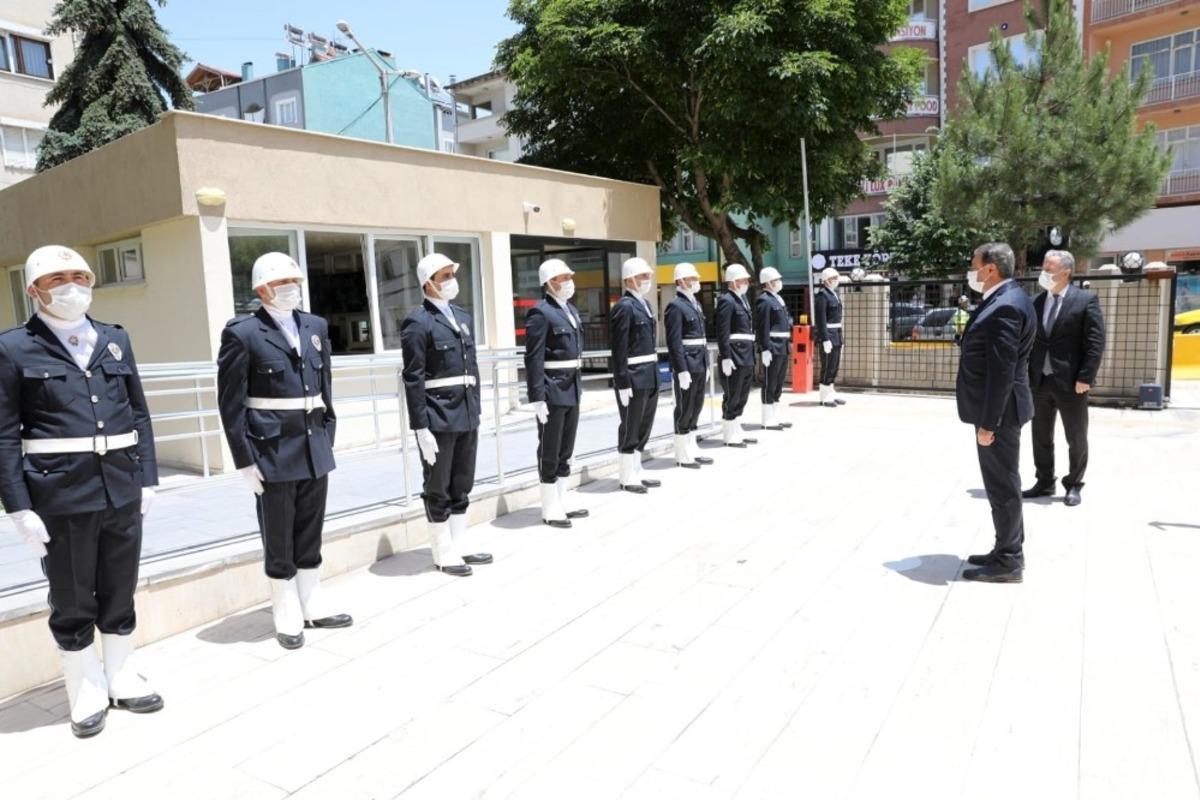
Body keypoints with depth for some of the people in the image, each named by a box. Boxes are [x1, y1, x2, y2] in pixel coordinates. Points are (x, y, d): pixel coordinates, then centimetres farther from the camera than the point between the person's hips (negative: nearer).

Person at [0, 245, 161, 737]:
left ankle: (122, 677, 33)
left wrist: (147, 477, 5)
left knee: (120, 592, 16)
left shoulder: (115, 339, 8)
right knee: (72, 601, 11)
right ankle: (86, 692, 28)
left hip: (122, 490, 4)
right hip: (61, 495, -3)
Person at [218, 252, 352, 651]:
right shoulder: (242, 333, -8)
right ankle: (287, 618, 22)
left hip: (315, 449, 5)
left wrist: (327, 436, 11)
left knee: (310, 535, 15)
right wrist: (245, 460, -12)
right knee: (279, 542, 8)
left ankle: (313, 606, 29)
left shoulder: (316, 326, 9)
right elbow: (231, 403, -9)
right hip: (273, 452, -5)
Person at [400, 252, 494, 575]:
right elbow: (413, 379, -14)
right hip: (438, 418, -7)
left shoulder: (462, 317, 14)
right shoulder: (418, 322, -9)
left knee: (462, 486, 15)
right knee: (438, 489, 6)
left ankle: (458, 546, 29)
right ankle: (444, 554, 18)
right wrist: (421, 428, -17)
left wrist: (476, 412, 14)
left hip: (467, 416, 7)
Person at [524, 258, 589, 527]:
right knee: (549, 452, 2)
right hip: (552, 390, -8)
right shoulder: (540, 313, -12)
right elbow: (534, 359, -17)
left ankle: (562, 504, 26)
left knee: (566, 450, 15)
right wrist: (538, 397, -21)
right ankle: (551, 511, 12)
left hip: (572, 389, 8)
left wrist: (578, 385, 17)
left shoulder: (571, 310, 14)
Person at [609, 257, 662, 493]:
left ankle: (636, 472, 27)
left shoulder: (644, 304, 14)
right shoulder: (624, 307, -14)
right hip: (634, 377, -9)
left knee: (643, 427, 15)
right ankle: (628, 478, 14)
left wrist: (654, 372, 17)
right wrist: (623, 382, -21)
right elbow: (619, 349, -18)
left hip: (650, 376, 9)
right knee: (630, 428, 3)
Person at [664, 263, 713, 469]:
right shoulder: (675, 306, -12)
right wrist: (682, 370, -21)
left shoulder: (695, 303, 16)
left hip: (700, 363, 9)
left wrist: (706, 364, 17)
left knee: (696, 407, 14)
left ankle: (692, 449, 24)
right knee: (685, 409, 0)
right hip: (686, 364, -9)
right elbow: (674, 342, -18)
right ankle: (683, 455, 9)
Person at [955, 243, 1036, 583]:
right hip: (997, 409, 11)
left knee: (1002, 486, -1)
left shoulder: (1005, 306, -20)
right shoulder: (1005, 299, 13)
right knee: (1002, 484, 17)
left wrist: (987, 422, -22)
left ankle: (1007, 562, 10)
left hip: (998, 412, -11)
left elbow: (1002, 370, -24)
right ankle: (1008, 552, 28)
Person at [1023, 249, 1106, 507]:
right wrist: (1025, 374, 4)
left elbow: (1095, 342, -10)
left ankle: (1074, 485, 21)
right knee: (1041, 436, 12)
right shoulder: (1036, 302, 8)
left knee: (1076, 437, 7)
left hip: (1070, 382, -5)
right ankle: (1044, 483, 24)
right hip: (1039, 381, 5)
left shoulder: (1086, 299, -5)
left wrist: (1085, 378, -16)